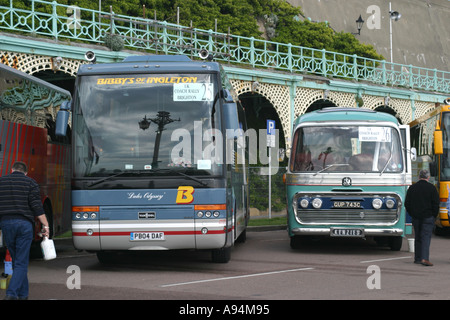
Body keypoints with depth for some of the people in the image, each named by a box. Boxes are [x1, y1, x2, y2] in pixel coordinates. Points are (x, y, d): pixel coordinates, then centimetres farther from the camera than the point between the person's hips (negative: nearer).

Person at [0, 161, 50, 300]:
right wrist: (45, 225, -5)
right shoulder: (30, 182, 2)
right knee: (21, 263, -1)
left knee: (17, 261, 15)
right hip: (24, 223, -3)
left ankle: (23, 294, 19)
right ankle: (11, 294, -14)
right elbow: (37, 206, -6)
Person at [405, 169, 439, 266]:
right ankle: (424, 258, -17)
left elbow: (407, 203, 7)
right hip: (428, 217, -3)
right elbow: (436, 204, -6)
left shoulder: (412, 188, 5)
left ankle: (417, 258, 15)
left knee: (417, 237, 13)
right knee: (426, 237, -6)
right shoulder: (431, 188, -6)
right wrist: (434, 216, 5)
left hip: (416, 218, 3)